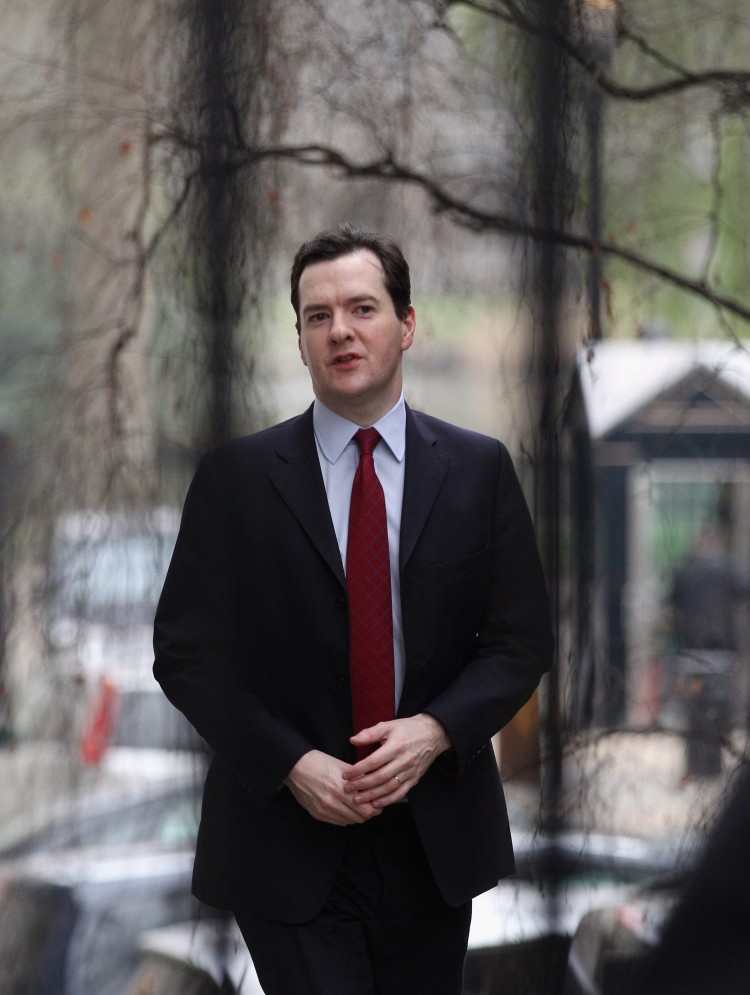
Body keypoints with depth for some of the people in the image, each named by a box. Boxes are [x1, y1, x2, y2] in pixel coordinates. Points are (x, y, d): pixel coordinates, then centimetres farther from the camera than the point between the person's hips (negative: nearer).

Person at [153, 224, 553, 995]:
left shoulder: (480, 470, 4)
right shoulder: (236, 477, -1)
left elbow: (521, 641, 4)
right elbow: (185, 651, -2)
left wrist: (435, 730, -14)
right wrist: (291, 764, -14)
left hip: (435, 837, 3)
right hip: (287, 840, -2)